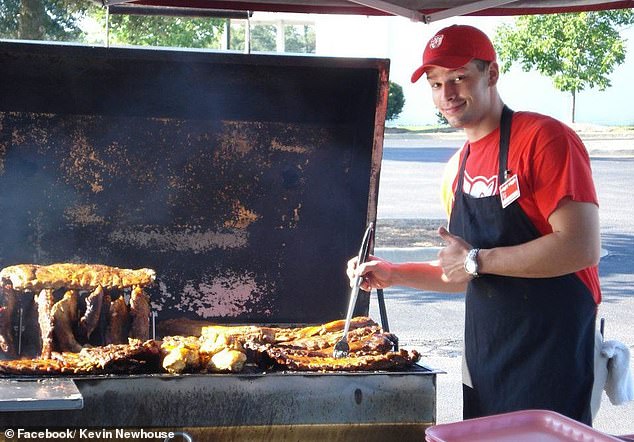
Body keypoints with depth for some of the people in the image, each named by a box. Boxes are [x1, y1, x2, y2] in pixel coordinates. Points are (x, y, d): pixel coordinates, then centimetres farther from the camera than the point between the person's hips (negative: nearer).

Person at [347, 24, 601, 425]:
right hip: (484, 356, 8)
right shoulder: (458, 169, 12)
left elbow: (582, 248, -22)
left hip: (551, 350, -7)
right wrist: (394, 274, 9)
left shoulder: (544, 138, -12)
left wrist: (476, 260, -17)